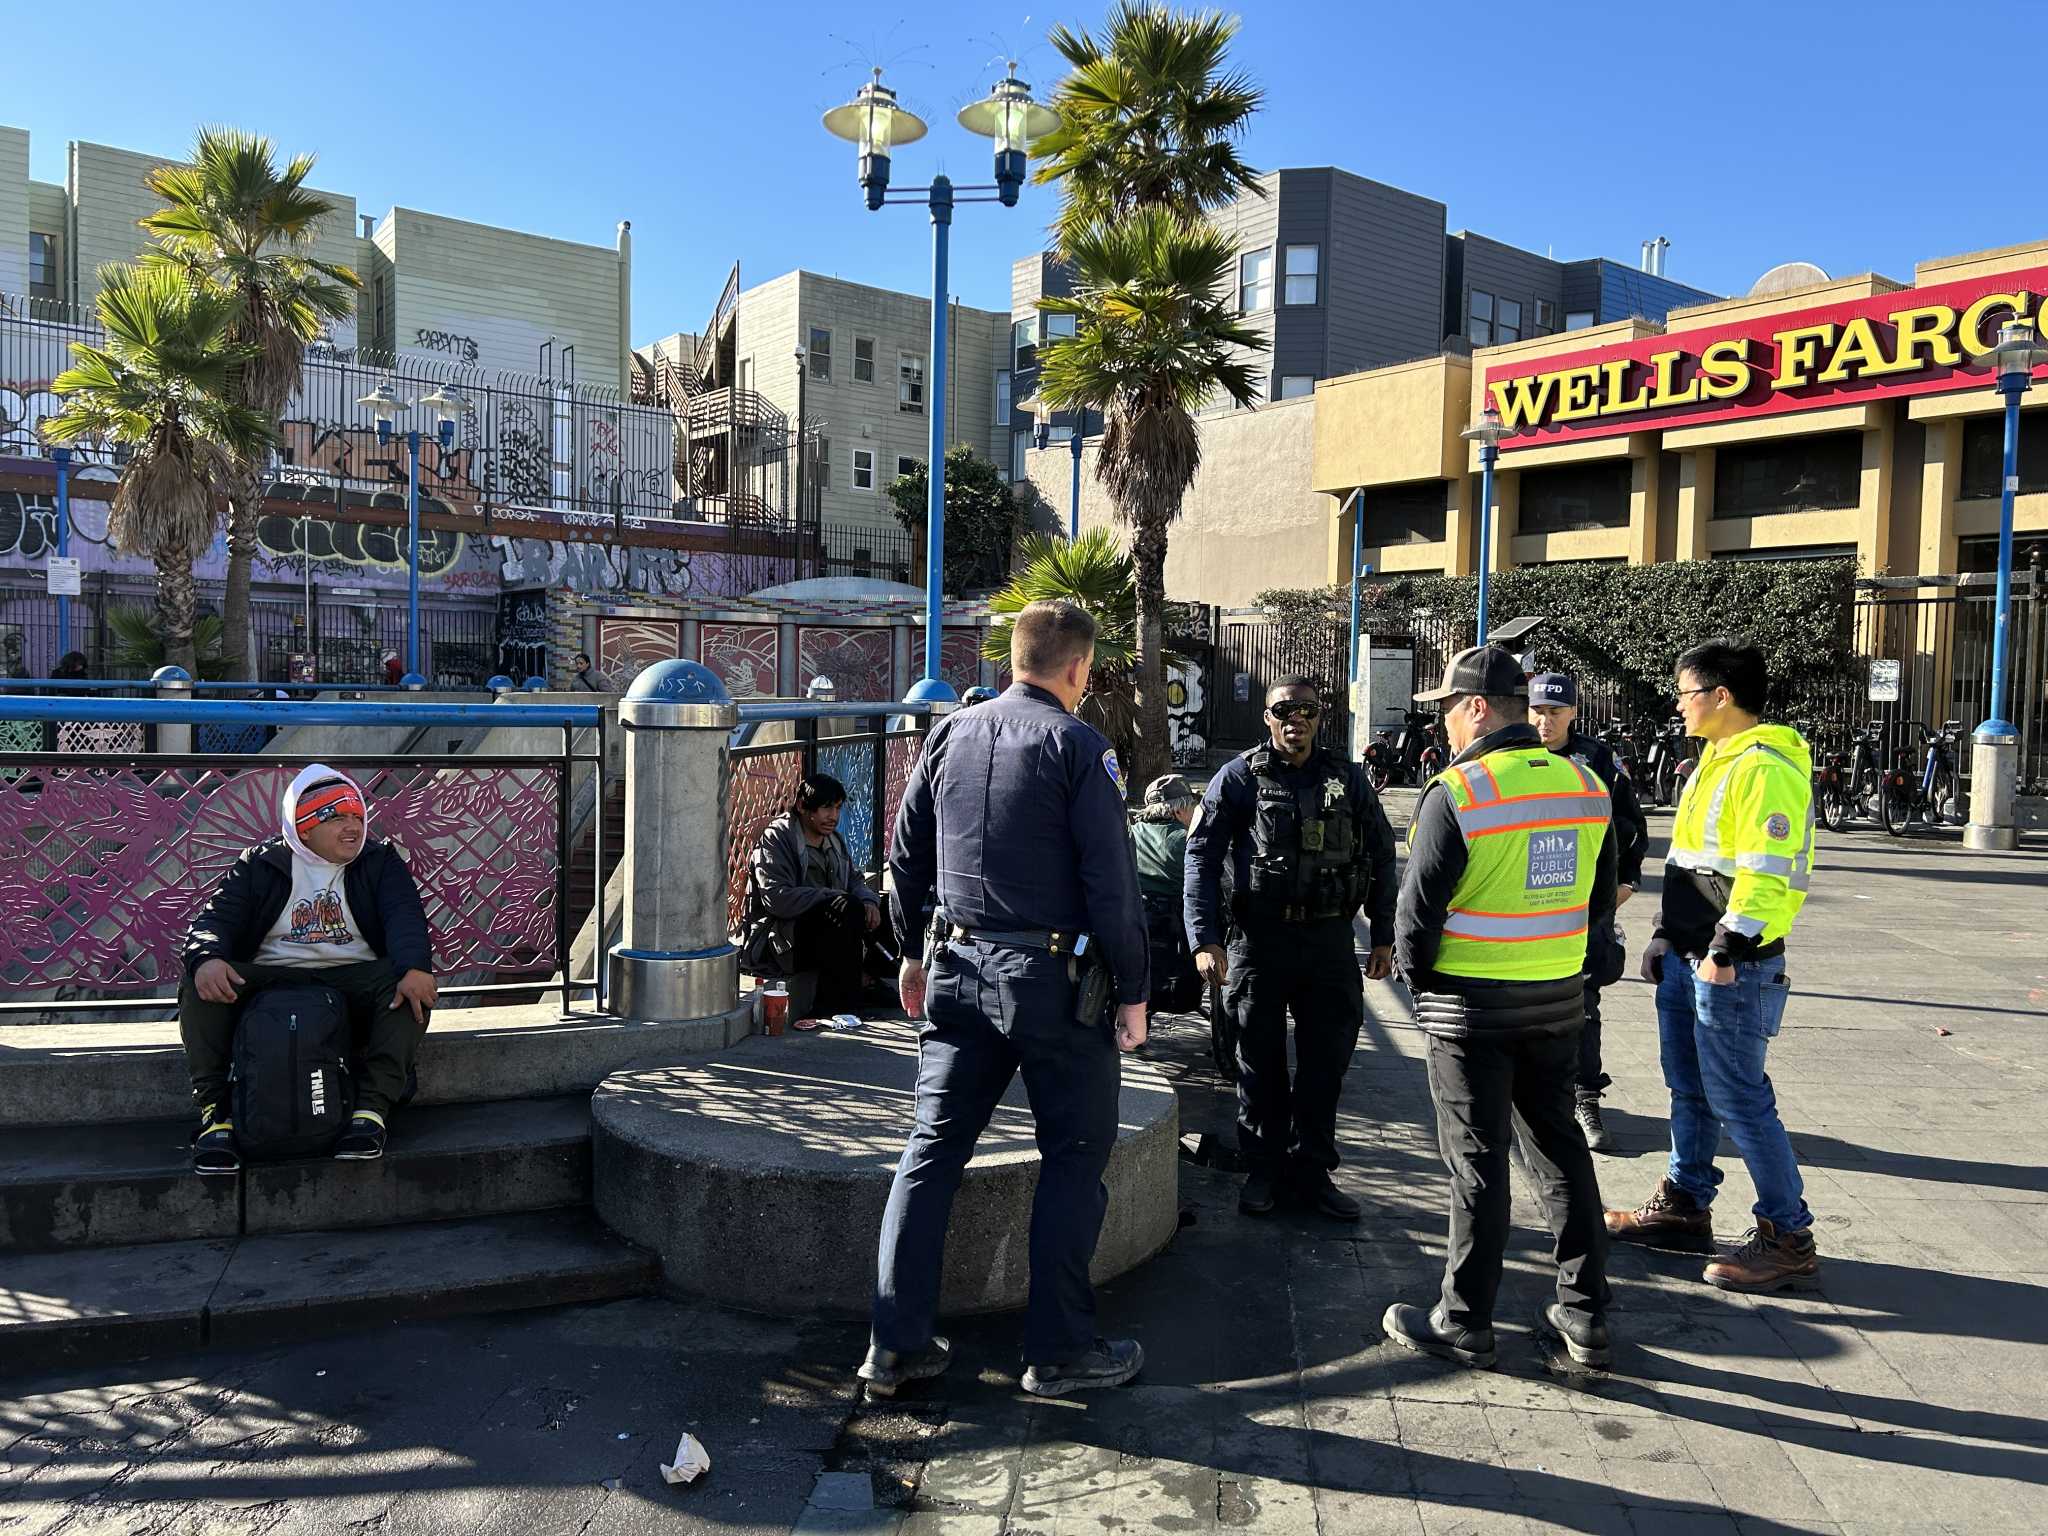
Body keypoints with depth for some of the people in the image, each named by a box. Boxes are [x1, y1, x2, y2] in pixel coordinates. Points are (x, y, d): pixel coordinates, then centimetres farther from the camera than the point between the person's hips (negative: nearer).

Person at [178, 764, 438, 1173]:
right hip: (269, 982, 1)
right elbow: (215, 918, 0)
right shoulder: (261, 864, 11)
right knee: (199, 987, -24)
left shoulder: (379, 860, 10)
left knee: (407, 985, -31)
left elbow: (405, 915, -7)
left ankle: (373, 1107, -34)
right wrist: (206, 959, -26)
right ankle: (215, 1112, -22)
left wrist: (415, 967, -30)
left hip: (353, 980, -1)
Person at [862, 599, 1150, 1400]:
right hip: (1054, 977, -5)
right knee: (1075, 1156, 7)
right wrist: (1131, 993, -4)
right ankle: (1059, 1350, 14)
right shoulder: (1078, 746, -10)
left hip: (959, 969, 6)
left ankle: (898, 1341, 16)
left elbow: (906, 856, 13)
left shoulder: (951, 733, 7)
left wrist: (915, 952, 23)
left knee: (932, 1148, 11)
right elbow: (1111, 884, -12)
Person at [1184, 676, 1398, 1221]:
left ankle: (1312, 1171, 23)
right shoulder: (1241, 777, 0)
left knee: (1326, 1061, 8)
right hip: (1261, 938, -2)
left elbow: (1381, 857, 14)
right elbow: (1202, 856, -3)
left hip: (1330, 940, 3)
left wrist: (1383, 936, 9)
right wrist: (1205, 940, -11)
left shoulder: (1348, 778, 9)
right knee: (1261, 1062, 8)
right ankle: (1264, 1170, 22)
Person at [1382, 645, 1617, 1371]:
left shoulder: (1456, 793, -17)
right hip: (1559, 998, 6)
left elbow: (1418, 910, -14)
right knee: (1558, 1145, 17)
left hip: (1473, 1004, -6)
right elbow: (1600, 896, 12)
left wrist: (1419, 980, 2)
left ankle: (1464, 1322, 16)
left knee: (1476, 1160, 4)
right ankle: (1585, 1315, 25)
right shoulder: (1585, 786, 3)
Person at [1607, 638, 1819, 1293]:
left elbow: (1768, 874, -23)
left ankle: (1789, 1238, 9)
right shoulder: (1715, 760, 15)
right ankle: (1683, 1207, 30)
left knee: (1738, 1100, -3)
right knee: (1688, 1089, 17)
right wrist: (1665, 935, 20)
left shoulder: (1767, 768, -17)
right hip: (1687, 959, 10)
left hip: (1734, 968, -10)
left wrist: (1728, 951, -23)